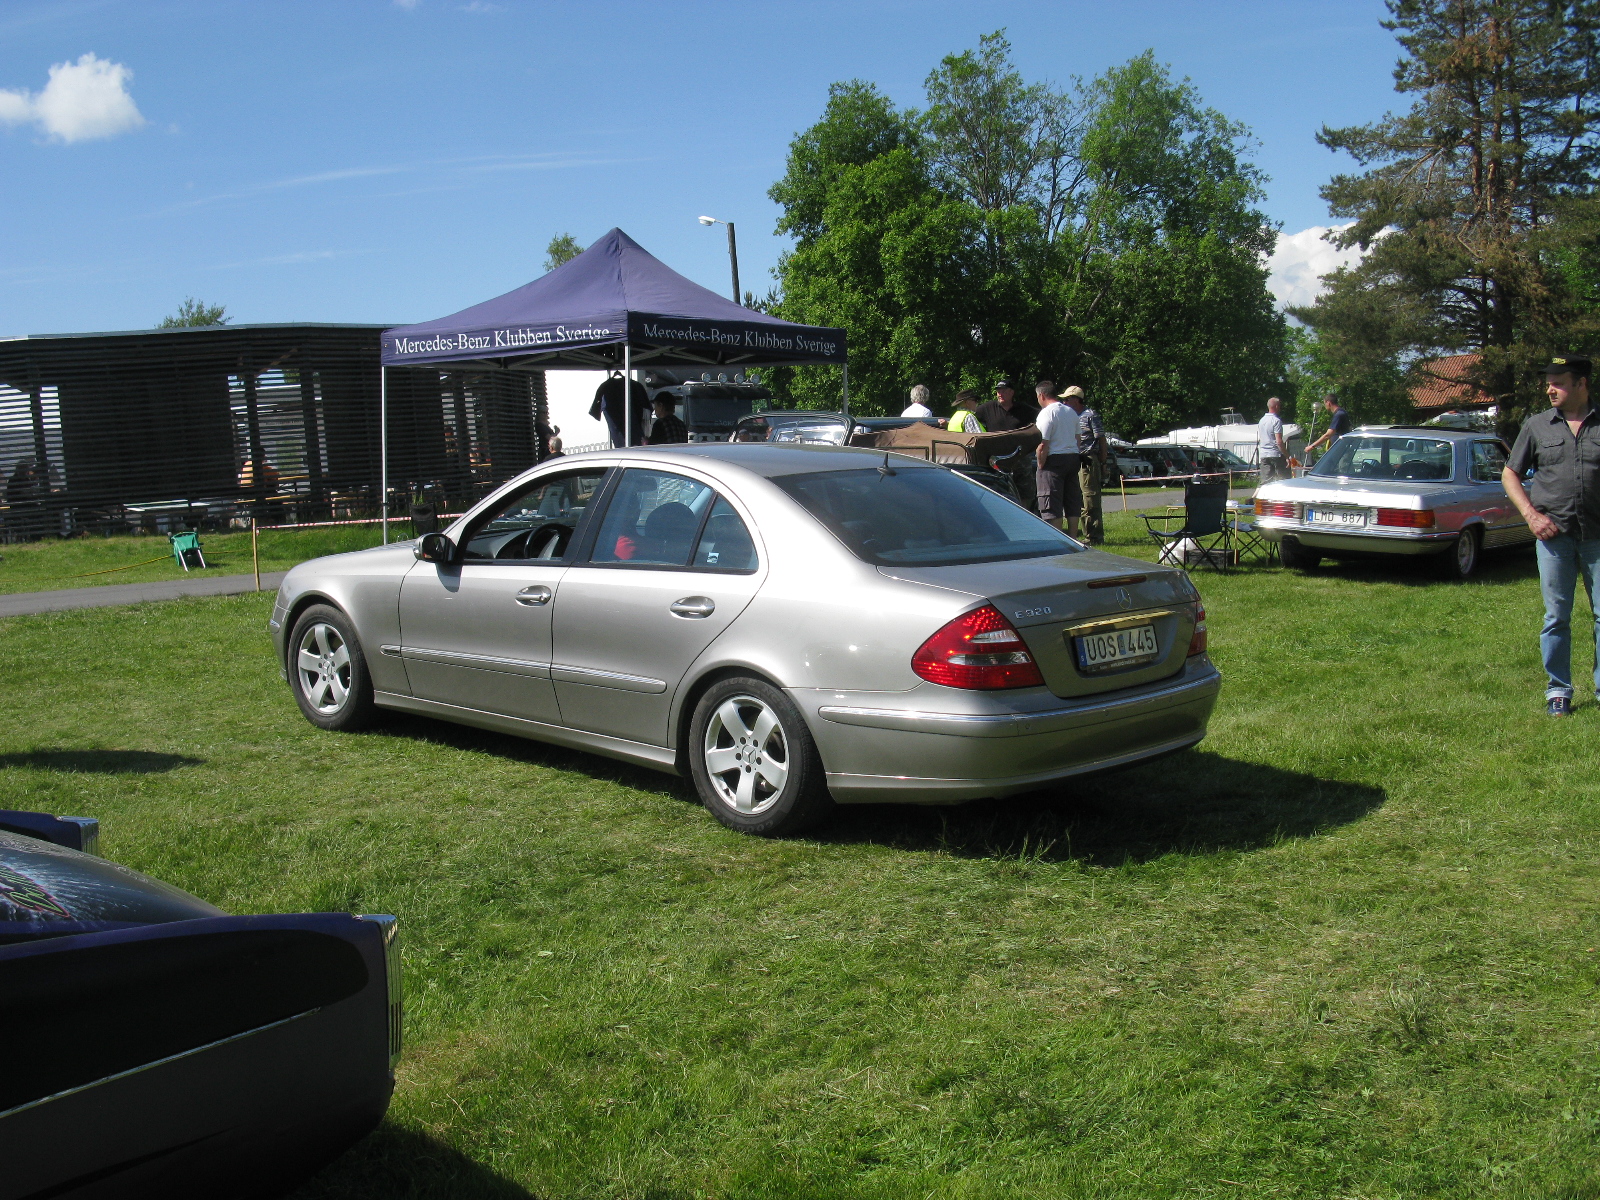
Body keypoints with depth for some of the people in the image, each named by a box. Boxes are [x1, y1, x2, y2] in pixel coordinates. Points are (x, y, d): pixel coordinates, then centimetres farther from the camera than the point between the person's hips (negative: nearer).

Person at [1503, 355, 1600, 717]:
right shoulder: (1536, 426, 8)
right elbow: (1509, 474, 12)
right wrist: (1532, 515, -1)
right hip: (1553, 534, 1)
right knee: (1556, 617, 5)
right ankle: (1558, 690, 14)